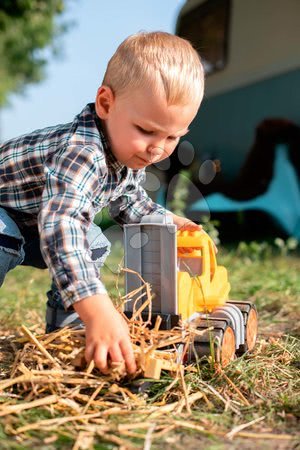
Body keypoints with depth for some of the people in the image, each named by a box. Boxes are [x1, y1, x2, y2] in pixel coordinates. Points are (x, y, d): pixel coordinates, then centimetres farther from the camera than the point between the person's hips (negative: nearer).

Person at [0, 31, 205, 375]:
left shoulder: (129, 150, -12)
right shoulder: (83, 153, -44)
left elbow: (129, 202, 9)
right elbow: (60, 224, -58)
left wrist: (169, 222, -5)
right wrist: (97, 309, -66)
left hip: (30, 222, 8)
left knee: (94, 246, 10)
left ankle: (63, 328, 20)